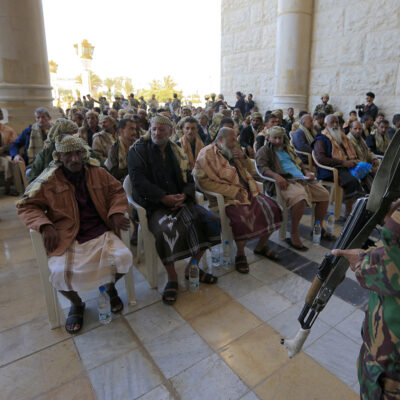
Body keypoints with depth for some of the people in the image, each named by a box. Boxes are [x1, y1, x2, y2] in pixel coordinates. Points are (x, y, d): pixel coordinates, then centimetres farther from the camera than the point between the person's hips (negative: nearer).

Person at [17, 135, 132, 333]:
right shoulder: (48, 180, -1)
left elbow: (117, 191, 13)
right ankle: (76, 303, 13)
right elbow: (26, 206, 4)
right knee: (60, 274, -25)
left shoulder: (98, 173, 4)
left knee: (123, 257, -21)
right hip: (67, 237, -1)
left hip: (100, 232, 2)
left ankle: (110, 287, 17)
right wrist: (45, 226, -13)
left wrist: (116, 212, -6)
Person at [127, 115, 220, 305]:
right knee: (168, 229, -35)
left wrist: (183, 196, -9)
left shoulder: (176, 152, 17)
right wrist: (164, 198, -19)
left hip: (179, 201, 5)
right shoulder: (138, 151, 2)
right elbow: (139, 182, -11)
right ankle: (172, 278, -12)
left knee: (209, 220, -12)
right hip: (152, 205, -5)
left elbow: (189, 180, 13)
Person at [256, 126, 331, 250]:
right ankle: (294, 234, -23)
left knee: (325, 194, -3)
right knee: (300, 198, -36)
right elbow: (262, 167, -11)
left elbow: (299, 162, 33)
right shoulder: (264, 151, 6)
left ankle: (319, 227, 14)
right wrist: (276, 175, -29)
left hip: (302, 179, 8)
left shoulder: (288, 148, 28)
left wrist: (307, 172, 12)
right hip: (286, 181, -8)